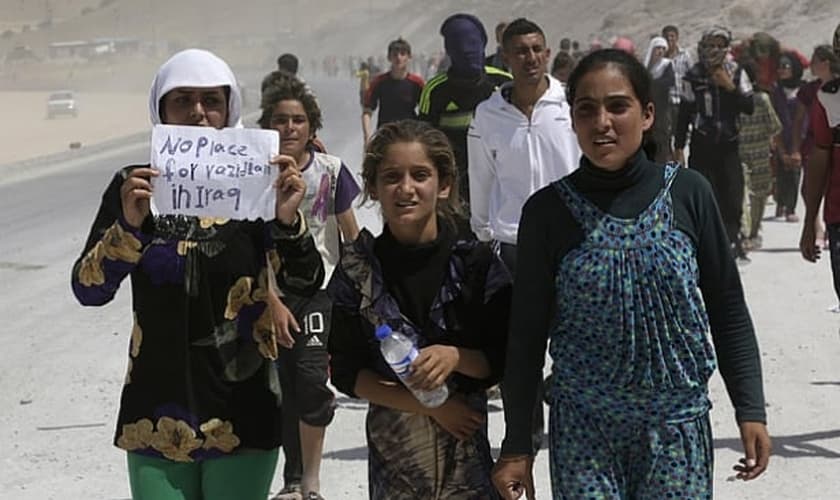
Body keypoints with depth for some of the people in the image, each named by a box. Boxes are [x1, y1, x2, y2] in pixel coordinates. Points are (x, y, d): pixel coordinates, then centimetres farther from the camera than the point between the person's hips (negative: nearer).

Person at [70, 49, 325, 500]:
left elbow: (306, 285, -5)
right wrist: (129, 224, -22)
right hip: (158, 411, 1)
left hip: (242, 410, -1)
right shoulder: (134, 186, 1)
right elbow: (88, 290, -6)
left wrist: (288, 220, -23)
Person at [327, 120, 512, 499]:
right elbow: (346, 373, -1)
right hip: (392, 450, 0)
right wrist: (426, 404, -11)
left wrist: (455, 357, -20)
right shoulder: (357, 269, -2)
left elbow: (504, 363, 0)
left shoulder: (477, 263, -3)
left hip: (467, 451, 0)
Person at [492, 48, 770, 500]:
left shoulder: (687, 193, -3)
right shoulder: (548, 211, -4)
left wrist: (750, 410, 1)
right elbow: (527, 334, 1)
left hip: (677, 428, 1)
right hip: (583, 431, 0)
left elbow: (728, 310, 4)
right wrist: (516, 446, 2)